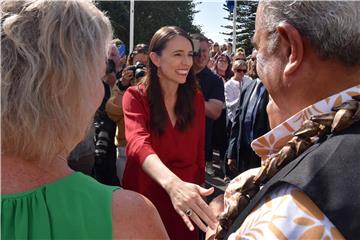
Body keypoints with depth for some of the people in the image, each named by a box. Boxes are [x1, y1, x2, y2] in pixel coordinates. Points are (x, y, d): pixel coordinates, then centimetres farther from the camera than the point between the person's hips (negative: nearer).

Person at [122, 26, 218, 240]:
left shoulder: (195, 98, -2)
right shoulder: (135, 97, -15)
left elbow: (199, 152, 5)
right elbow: (138, 144, -34)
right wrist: (173, 184, -51)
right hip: (144, 198, -3)